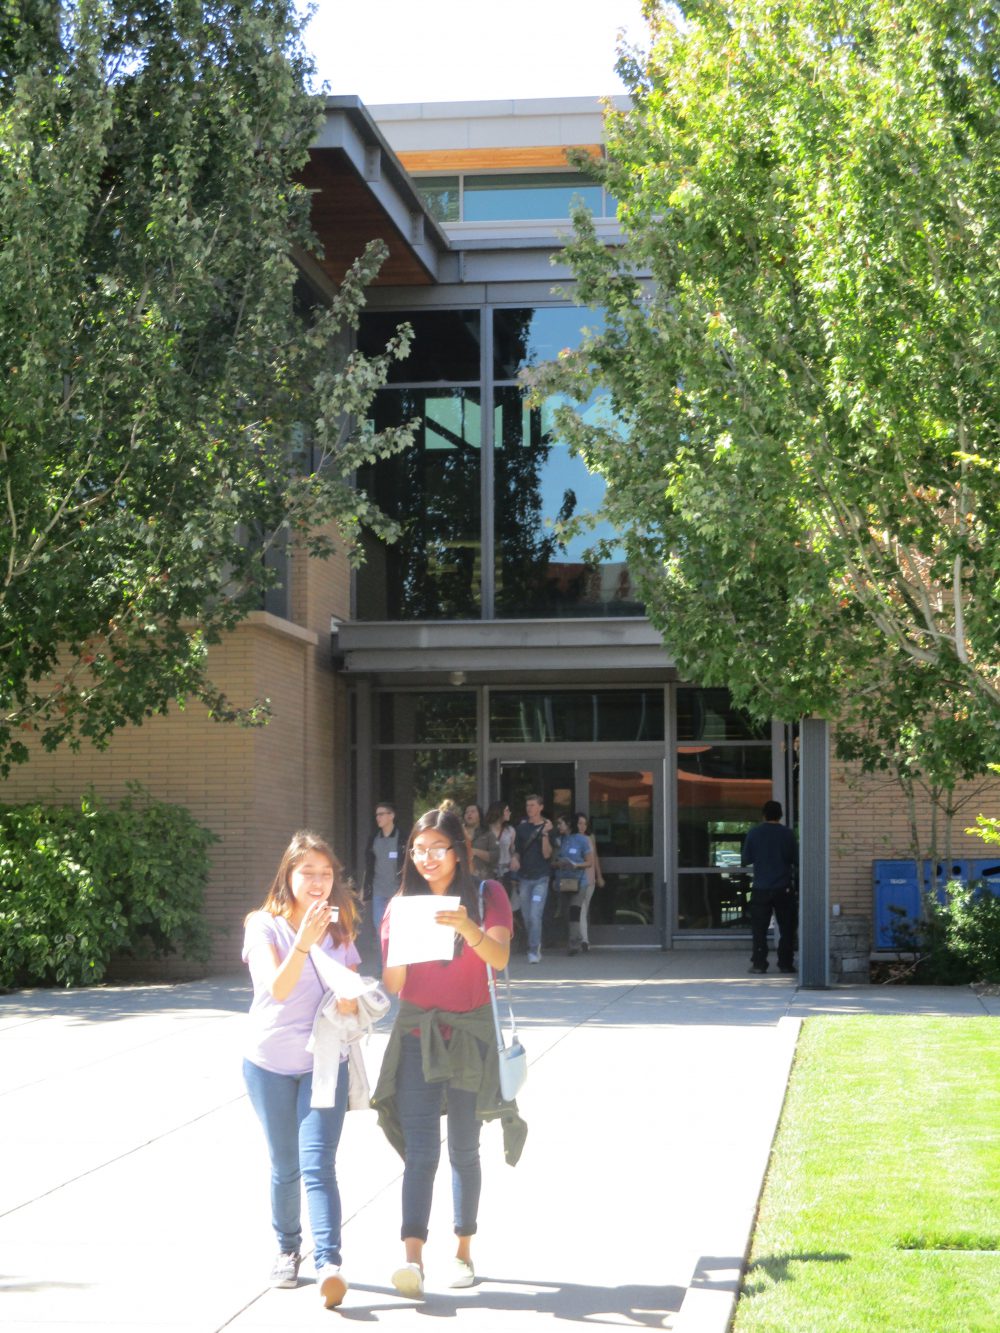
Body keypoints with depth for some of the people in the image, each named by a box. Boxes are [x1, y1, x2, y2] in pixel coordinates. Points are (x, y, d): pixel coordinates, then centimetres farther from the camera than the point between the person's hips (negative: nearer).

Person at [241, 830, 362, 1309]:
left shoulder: (340, 929, 5)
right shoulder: (265, 926, -6)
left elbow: (353, 996, 10)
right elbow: (277, 988, -21)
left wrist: (351, 1004, -13)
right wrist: (304, 941, -34)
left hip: (323, 1062, 1)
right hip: (270, 1062, -1)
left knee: (318, 1165, -12)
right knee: (285, 1167, 9)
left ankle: (329, 1264, -22)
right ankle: (288, 1250, 29)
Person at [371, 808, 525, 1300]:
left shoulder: (486, 895, 0)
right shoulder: (402, 904, 6)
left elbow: (499, 956, -17)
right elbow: (392, 982, 0)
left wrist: (468, 928, -36)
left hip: (470, 1033, -1)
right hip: (417, 1034, 1)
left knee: (464, 1149, 8)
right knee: (421, 1150, -10)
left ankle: (463, 1252, 19)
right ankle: (413, 1258, -20)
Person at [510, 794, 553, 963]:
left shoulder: (547, 827, -1)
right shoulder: (521, 827, 8)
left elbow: (547, 854, -8)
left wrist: (545, 834, -20)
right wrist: (515, 858, -6)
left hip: (540, 878, -4)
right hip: (524, 877, 4)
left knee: (535, 915, -13)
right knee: (527, 916, 9)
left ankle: (534, 951, -12)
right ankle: (535, 944, 25)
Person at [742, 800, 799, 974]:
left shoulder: (754, 833, -2)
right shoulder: (787, 833, -3)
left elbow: (746, 859, 4)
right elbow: (796, 860, 2)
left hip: (761, 889, 0)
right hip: (784, 888, 0)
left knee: (759, 928, 4)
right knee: (786, 927, 7)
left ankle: (758, 963, 0)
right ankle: (786, 963, 5)